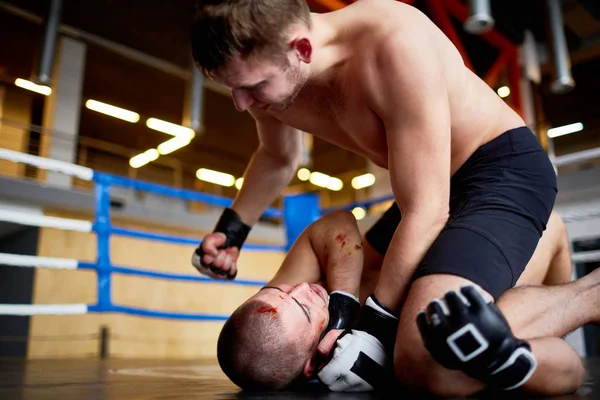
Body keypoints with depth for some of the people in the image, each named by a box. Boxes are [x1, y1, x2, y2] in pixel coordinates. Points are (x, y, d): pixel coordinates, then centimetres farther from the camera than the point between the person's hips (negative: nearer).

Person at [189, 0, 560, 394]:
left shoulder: (395, 45, -31)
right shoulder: (268, 75, -8)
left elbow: (425, 212, -28)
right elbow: (278, 157, 16)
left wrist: (373, 325, -23)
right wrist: (231, 229, 7)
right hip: (430, 186, 8)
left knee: (426, 359, -31)